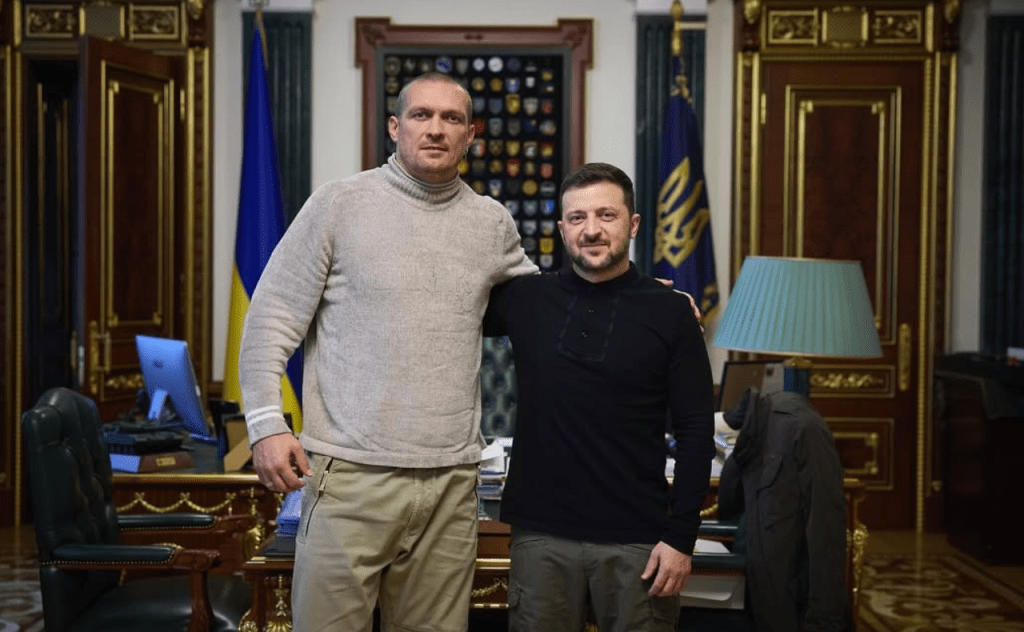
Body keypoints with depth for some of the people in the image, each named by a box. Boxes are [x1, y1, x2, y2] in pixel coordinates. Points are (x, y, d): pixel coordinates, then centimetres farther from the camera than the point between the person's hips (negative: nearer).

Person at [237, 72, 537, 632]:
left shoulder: (493, 222, 11)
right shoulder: (339, 205, 0)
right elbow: (272, 319, 0)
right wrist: (266, 422, -10)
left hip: (452, 481, 4)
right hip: (351, 476, -3)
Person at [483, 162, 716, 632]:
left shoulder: (671, 312, -1)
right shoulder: (524, 300, 4)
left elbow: (695, 431, -1)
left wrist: (681, 536, -6)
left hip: (638, 540, -1)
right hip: (541, 534, 2)